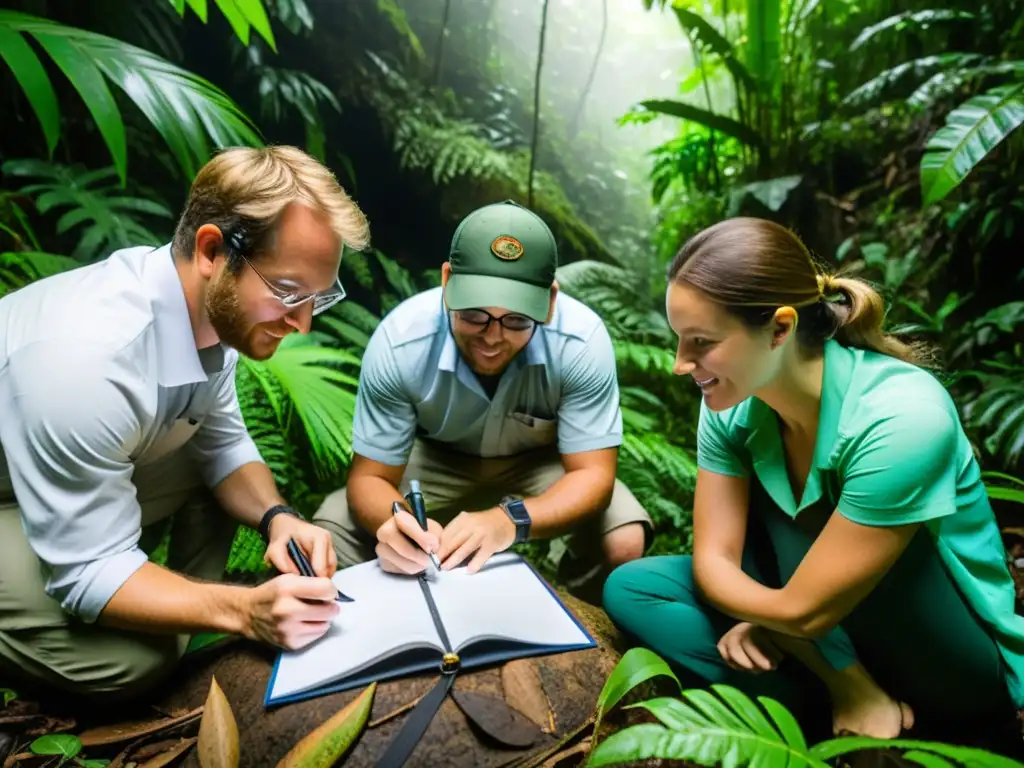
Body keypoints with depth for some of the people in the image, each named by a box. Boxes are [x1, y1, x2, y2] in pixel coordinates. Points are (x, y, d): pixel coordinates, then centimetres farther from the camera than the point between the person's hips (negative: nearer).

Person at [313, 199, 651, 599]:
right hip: (434, 460, 1)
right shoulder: (398, 343, -30)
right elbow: (370, 477, -22)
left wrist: (510, 519, -49)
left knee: (625, 545, -26)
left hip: (541, 463, 0)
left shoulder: (581, 341, -31)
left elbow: (592, 474, -28)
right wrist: (397, 521, -47)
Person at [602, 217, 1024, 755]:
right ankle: (833, 705, -8)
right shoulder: (733, 405, -13)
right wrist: (844, 682, -23)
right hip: (819, 639, 5)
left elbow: (805, 609, -28)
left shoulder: (900, 419, -33)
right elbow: (713, 558, -13)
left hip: (959, 673, -5)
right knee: (629, 588, -10)